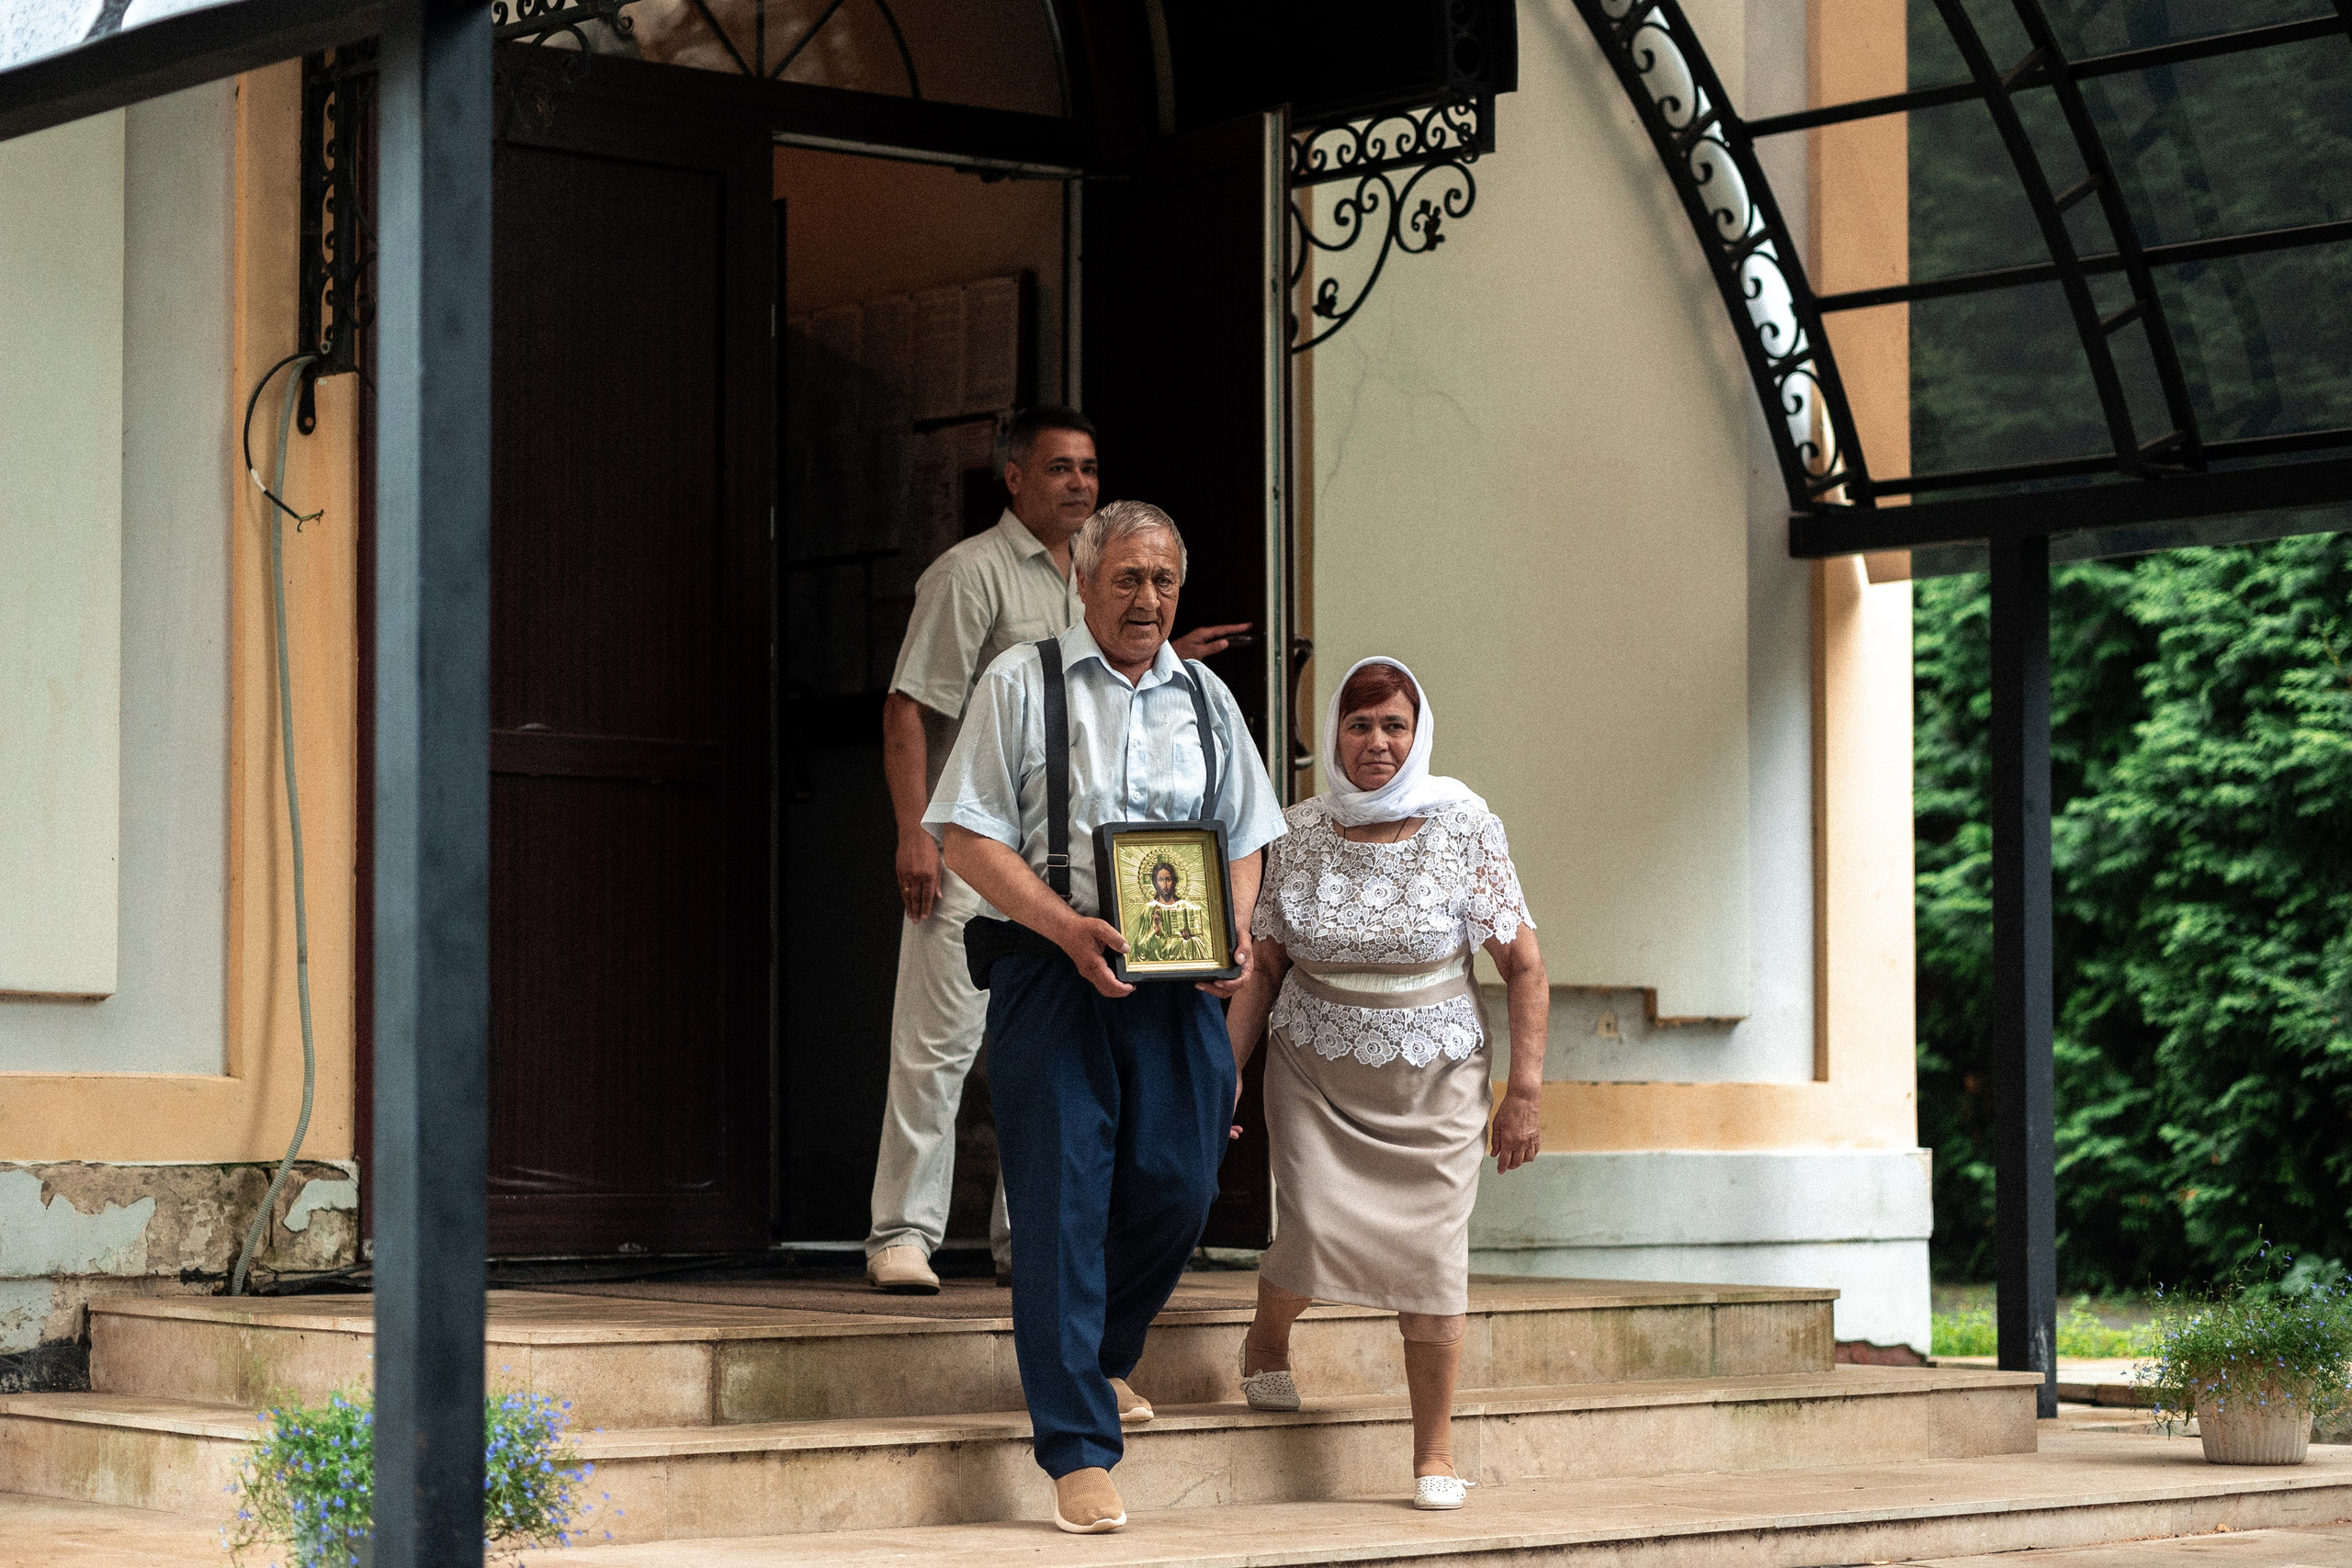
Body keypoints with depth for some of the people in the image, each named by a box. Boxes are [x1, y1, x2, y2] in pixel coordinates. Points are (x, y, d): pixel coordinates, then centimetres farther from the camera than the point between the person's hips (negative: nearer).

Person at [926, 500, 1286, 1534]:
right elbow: (967, 835, -3)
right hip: (1049, 973, -4)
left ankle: (1105, 1353, 31)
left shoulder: (1206, 699, 16)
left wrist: (1233, 940, 0)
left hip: (1178, 980, 4)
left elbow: (1245, 840, 21)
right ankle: (1078, 1448, -2)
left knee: (1177, 1183, 1)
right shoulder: (1021, 684, 2)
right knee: (1063, 1198, -7)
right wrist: (1067, 927, -15)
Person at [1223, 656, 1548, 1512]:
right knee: (1317, 1236, -16)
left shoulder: (1463, 827, -5)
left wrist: (1524, 1091, -5)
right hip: (1315, 1072, 1)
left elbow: (1525, 967, -2)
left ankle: (1435, 1456, 8)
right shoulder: (1300, 832, 0)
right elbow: (1267, 970, 9)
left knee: (1431, 1259, -7)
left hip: (1434, 1079, 0)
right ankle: (1265, 1345, 19)